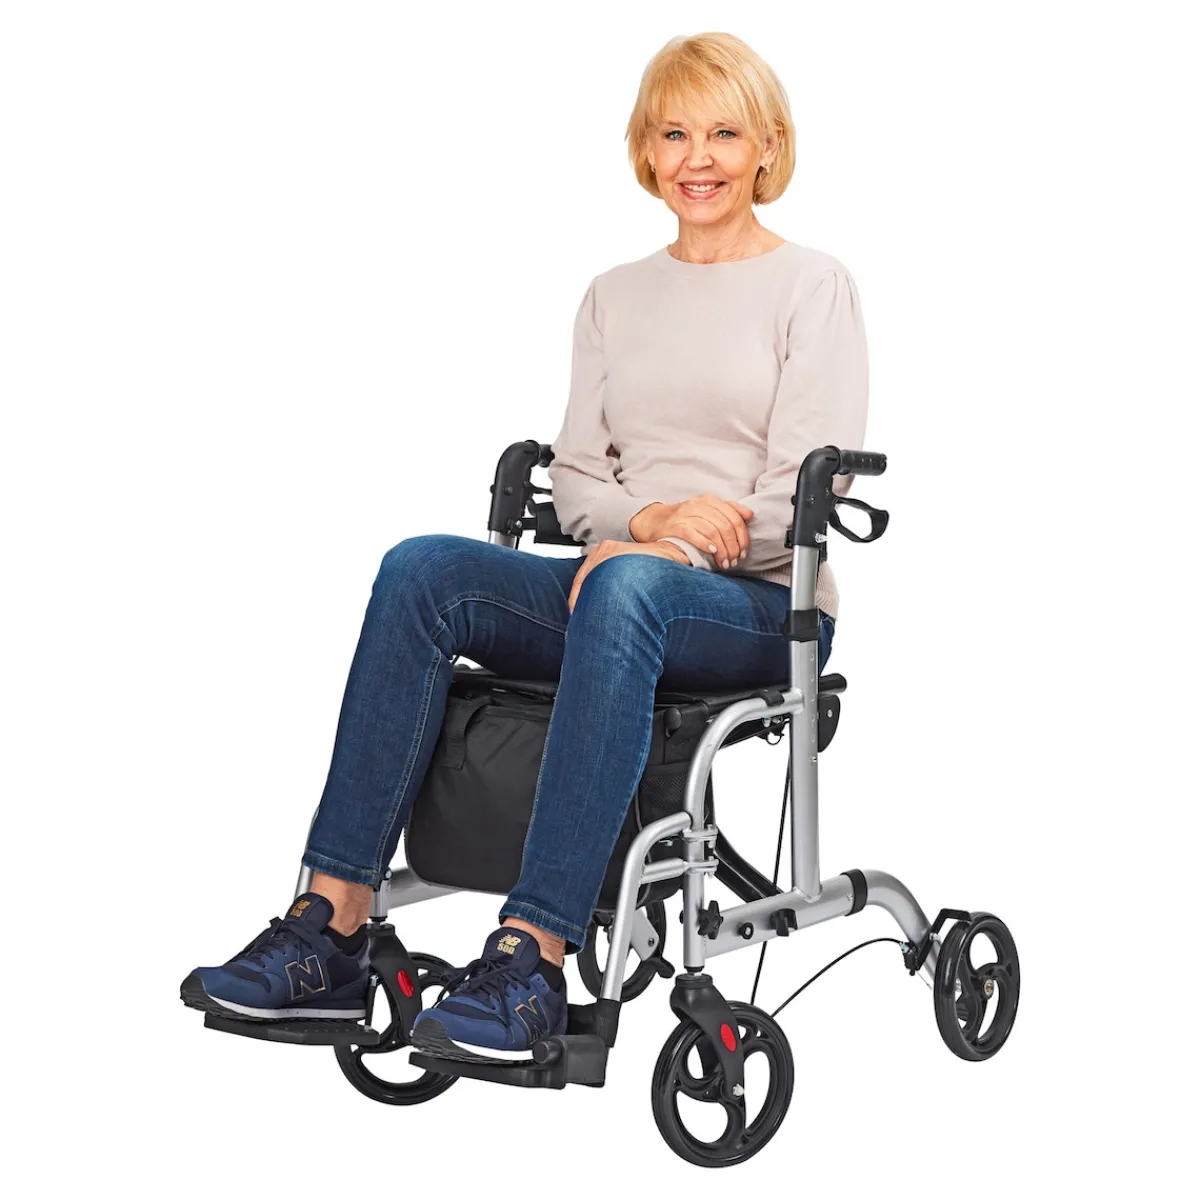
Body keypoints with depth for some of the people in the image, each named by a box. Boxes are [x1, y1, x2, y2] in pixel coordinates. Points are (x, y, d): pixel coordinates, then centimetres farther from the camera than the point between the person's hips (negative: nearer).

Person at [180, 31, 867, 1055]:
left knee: (627, 589, -40)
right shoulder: (615, 296, 19)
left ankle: (534, 955, -46)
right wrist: (647, 518, -11)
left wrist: (673, 548, -18)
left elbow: (808, 492, -5)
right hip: (618, 580, 5)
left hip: (767, 606, -4)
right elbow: (573, 472, 11)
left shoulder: (813, 286, 5)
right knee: (422, 570, -25)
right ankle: (334, 930, -30)